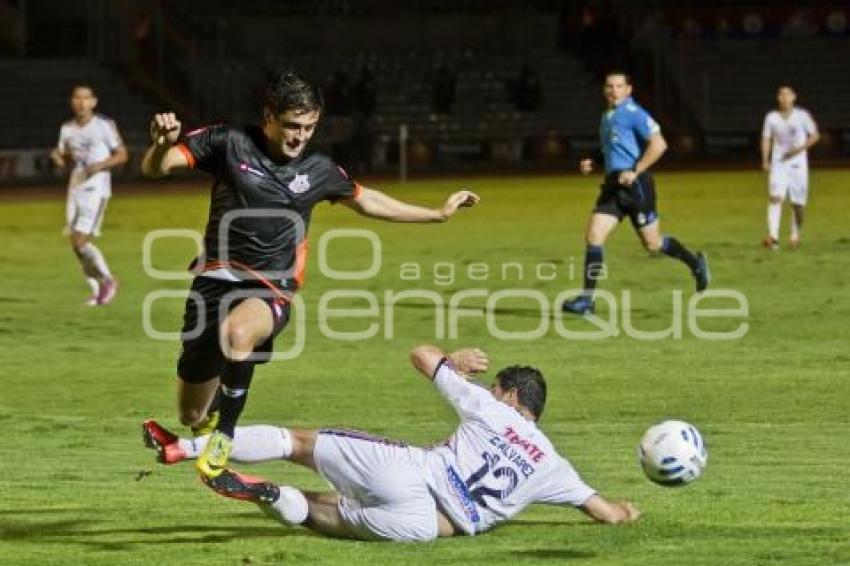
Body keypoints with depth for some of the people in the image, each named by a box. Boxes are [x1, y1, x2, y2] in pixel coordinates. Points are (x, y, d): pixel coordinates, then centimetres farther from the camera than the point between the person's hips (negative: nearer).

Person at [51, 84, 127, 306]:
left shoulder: (105, 125, -7)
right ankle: (96, 289, 19)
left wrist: (100, 165, -18)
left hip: (96, 189, -6)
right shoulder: (67, 129, 9)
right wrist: (57, 158, -6)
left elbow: (122, 155, -2)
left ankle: (108, 280, 5)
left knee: (80, 241, -15)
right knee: (76, 244, 4)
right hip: (75, 188, 6)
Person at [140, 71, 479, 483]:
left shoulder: (319, 171, 6)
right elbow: (154, 168, -7)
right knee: (191, 416, 5)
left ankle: (224, 434, -22)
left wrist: (439, 214, 29)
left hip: (272, 287, 0)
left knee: (237, 332, -40)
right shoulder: (230, 143, -3)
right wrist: (162, 144, -31)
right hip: (216, 278, 0)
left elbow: (367, 201, 25)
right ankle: (208, 423, 45)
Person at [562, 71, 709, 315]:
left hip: (635, 185, -8)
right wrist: (592, 164, 11)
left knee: (652, 243, 3)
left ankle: (695, 263, 28)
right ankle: (587, 299, -7)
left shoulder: (634, 114, -11)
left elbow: (659, 144, -19)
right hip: (613, 185, 8)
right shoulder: (607, 117, 16)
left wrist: (635, 172, -23)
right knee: (593, 236, -6)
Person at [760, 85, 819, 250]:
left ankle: (795, 235, 25)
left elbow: (815, 136, 1)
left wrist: (800, 148, -13)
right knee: (775, 197, -18)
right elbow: (766, 139, 8)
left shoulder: (802, 116, -1)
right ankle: (773, 236, -27)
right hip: (778, 163, 0)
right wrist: (765, 160, -3)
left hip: (797, 163, 0)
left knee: (798, 203, 4)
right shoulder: (771, 117, 3)